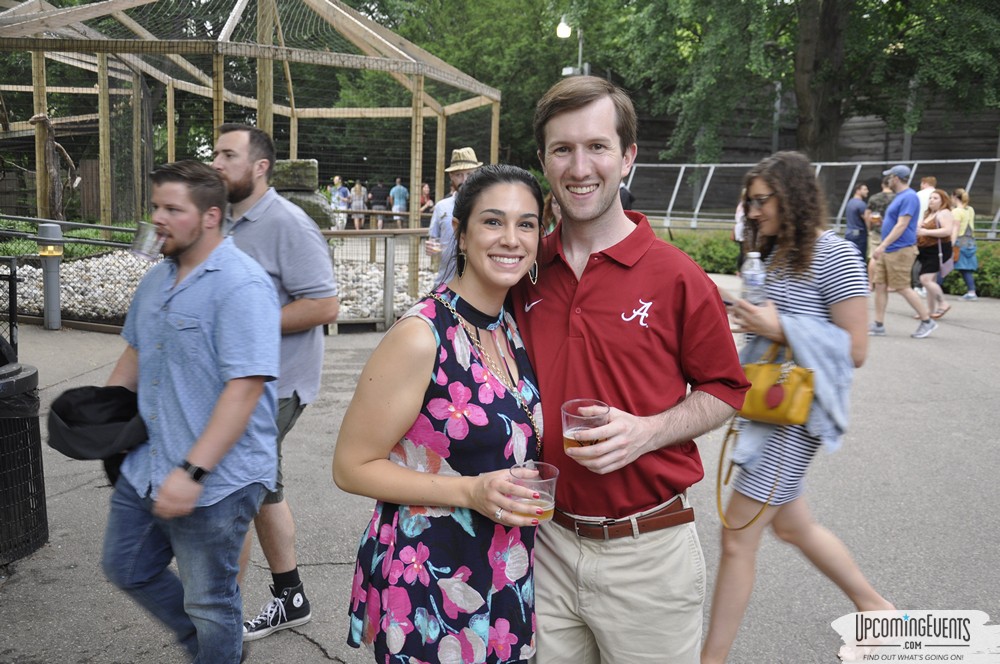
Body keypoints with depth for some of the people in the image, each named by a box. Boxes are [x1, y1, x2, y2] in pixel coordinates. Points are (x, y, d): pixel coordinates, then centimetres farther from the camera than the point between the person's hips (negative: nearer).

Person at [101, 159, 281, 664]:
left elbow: (245, 390, -26)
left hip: (216, 480, -9)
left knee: (209, 603, 10)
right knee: (126, 568, 24)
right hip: (146, 466, 9)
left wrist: (192, 472, -28)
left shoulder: (241, 285, -21)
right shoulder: (158, 277, 8)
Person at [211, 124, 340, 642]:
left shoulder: (287, 224, -17)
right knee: (261, 491, 18)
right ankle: (289, 599, 34)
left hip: (273, 385, -9)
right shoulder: (228, 222, 11)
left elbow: (324, 306, -23)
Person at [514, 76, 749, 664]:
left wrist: (647, 431, -17)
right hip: (545, 543, 3)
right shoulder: (527, 270, 1)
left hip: (647, 552, -3)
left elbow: (723, 390, -2)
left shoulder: (678, 278, -10)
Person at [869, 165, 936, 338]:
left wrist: (883, 245, -26)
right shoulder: (900, 196, 16)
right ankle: (878, 325, 9)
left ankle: (927, 321, 6)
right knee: (880, 285, 6)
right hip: (887, 251, 10)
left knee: (902, 288, -6)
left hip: (900, 251, -10)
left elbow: (901, 225, -22)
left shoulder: (909, 197, -15)